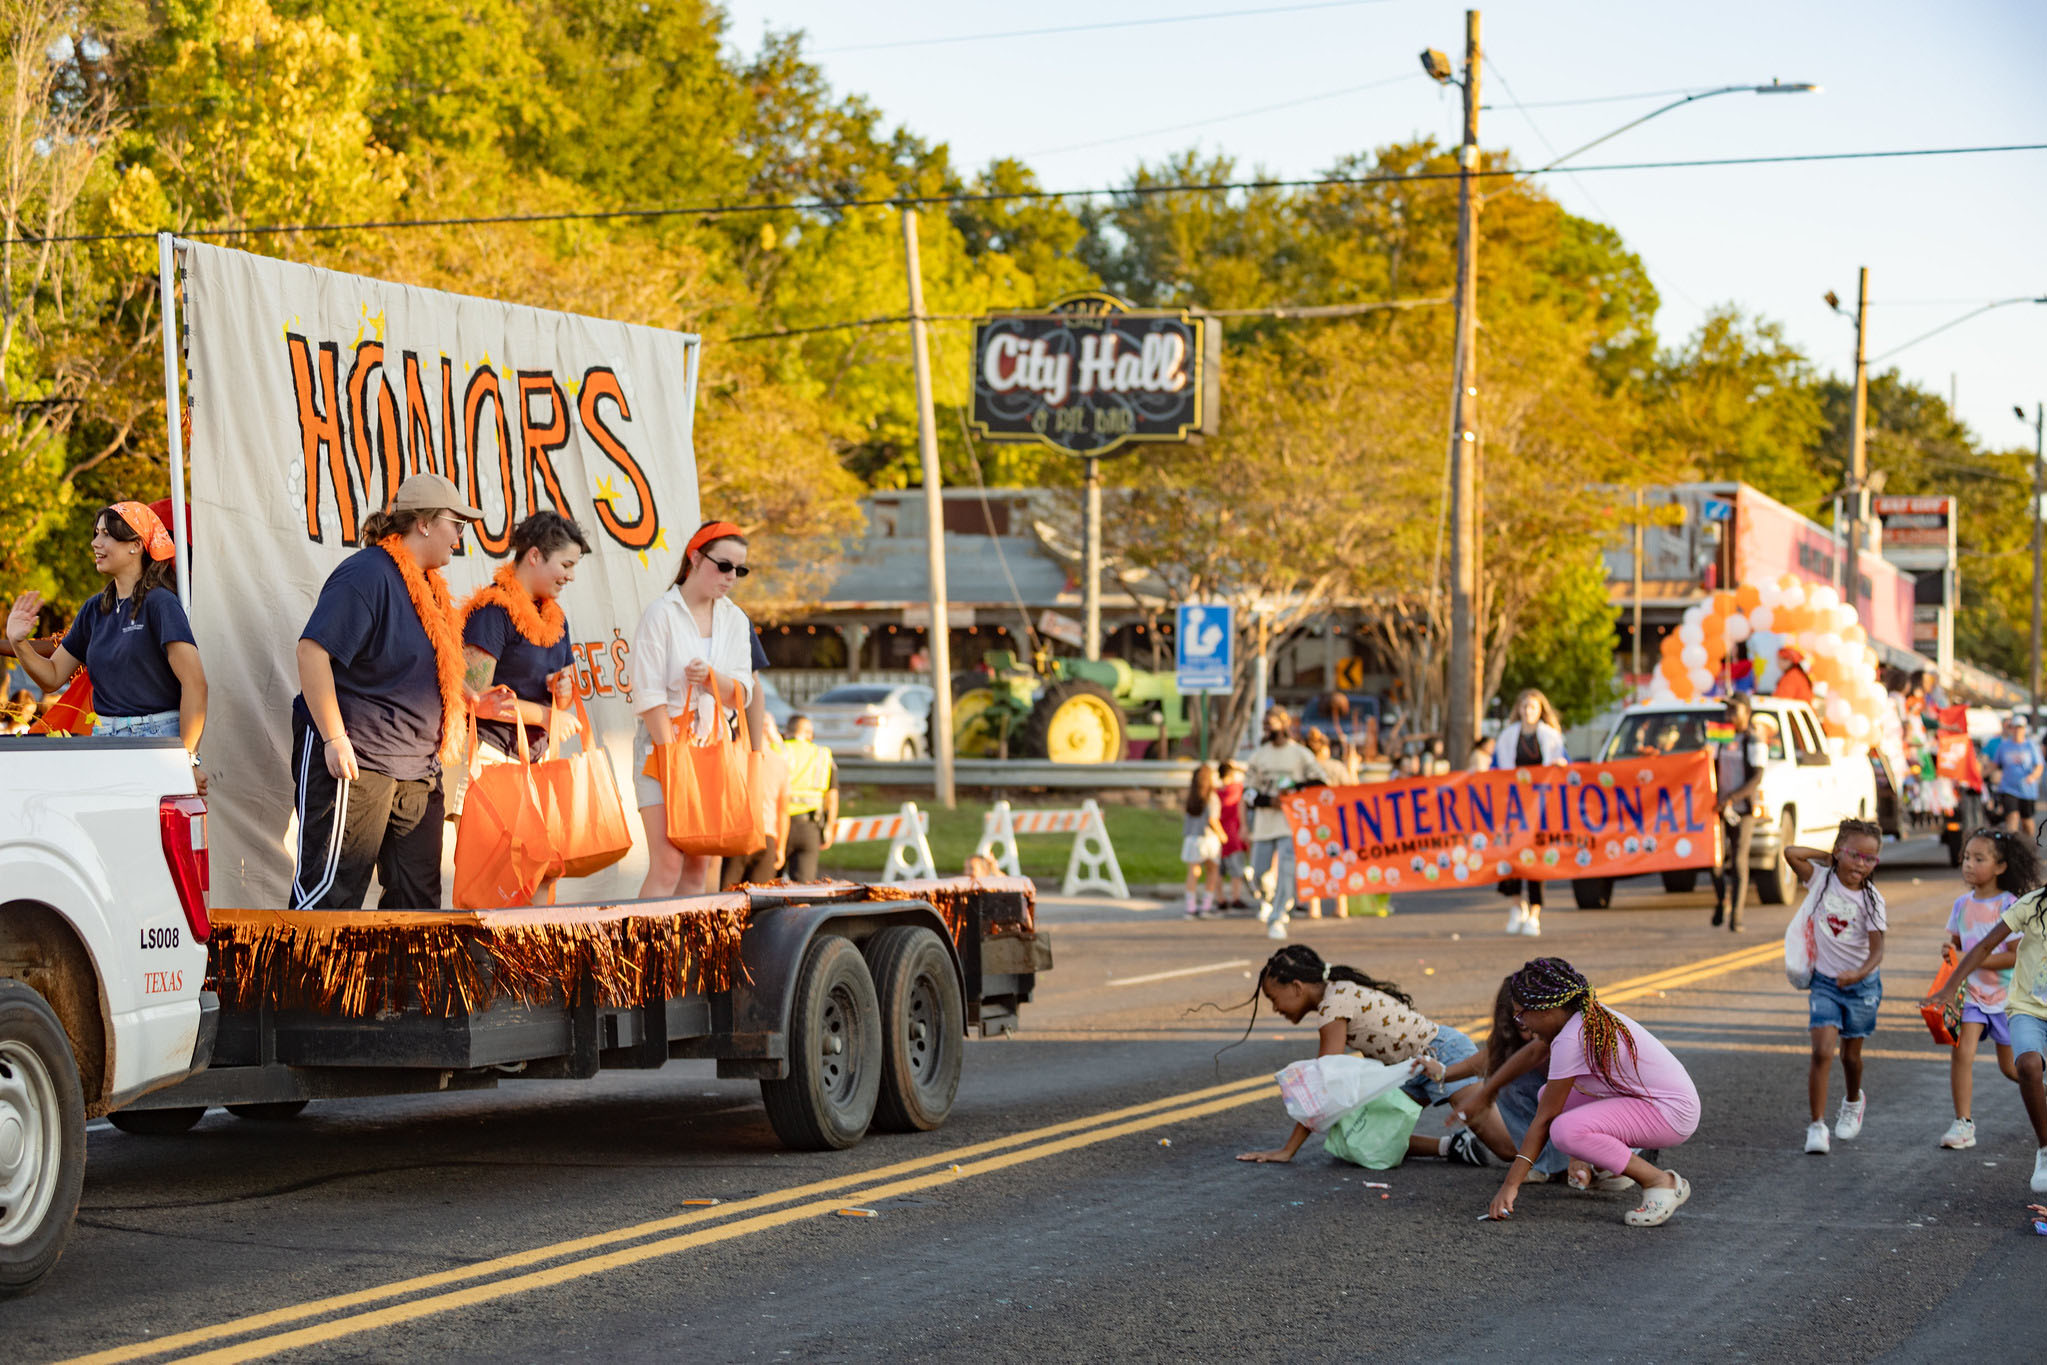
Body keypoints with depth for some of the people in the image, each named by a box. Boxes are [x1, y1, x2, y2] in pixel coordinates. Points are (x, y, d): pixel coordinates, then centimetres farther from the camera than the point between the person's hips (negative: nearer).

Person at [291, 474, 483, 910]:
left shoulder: (429, 587, 17)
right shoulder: (366, 574, -13)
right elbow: (312, 650, -21)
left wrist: (457, 713, 15)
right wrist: (334, 739, -23)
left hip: (417, 769, 10)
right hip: (354, 760, -10)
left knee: (418, 896, 9)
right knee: (331, 890, -10)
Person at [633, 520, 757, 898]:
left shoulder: (735, 621, 12)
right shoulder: (661, 614, -6)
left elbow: (742, 694, 7)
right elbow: (648, 696, -11)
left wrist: (710, 677, -14)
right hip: (663, 742, -6)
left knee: (699, 867, 4)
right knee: (668, 863, -15)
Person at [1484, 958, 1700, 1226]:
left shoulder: (1571, 1040, -21)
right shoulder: (1593, 1018, 6)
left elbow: (1544, 1119, -19)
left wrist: (1510, 1185, -15)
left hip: (1673, 1113, -10)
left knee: (1564, 1131, -27)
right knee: (1550, 1095, 10)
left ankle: (1661, 1182, -16)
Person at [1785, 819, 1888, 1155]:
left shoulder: (1871, 899, -10)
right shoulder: (1821, 879, -7)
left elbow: (1877, 949, -16)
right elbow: (1791, 852, -21)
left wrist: (1860, 973, -35)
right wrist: (1828, 856, -9)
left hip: (1861, 985, 0)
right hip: (1824, 981, 0)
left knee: (1851, 1055, 14)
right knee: (1822, 1052, -15)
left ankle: (1853, 1102, 45)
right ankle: (1817, 1126, -11)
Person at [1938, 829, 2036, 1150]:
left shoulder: (2010, 906, -14)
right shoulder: (1962, 904, 1)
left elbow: (2016, 955, -18)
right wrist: (1951, 952, -10)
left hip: (2005, 994, -3)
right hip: (1971, 992, 3)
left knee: (2010, 1067, 9)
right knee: (1961, 1052, -16)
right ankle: (1963, 1124, -10)